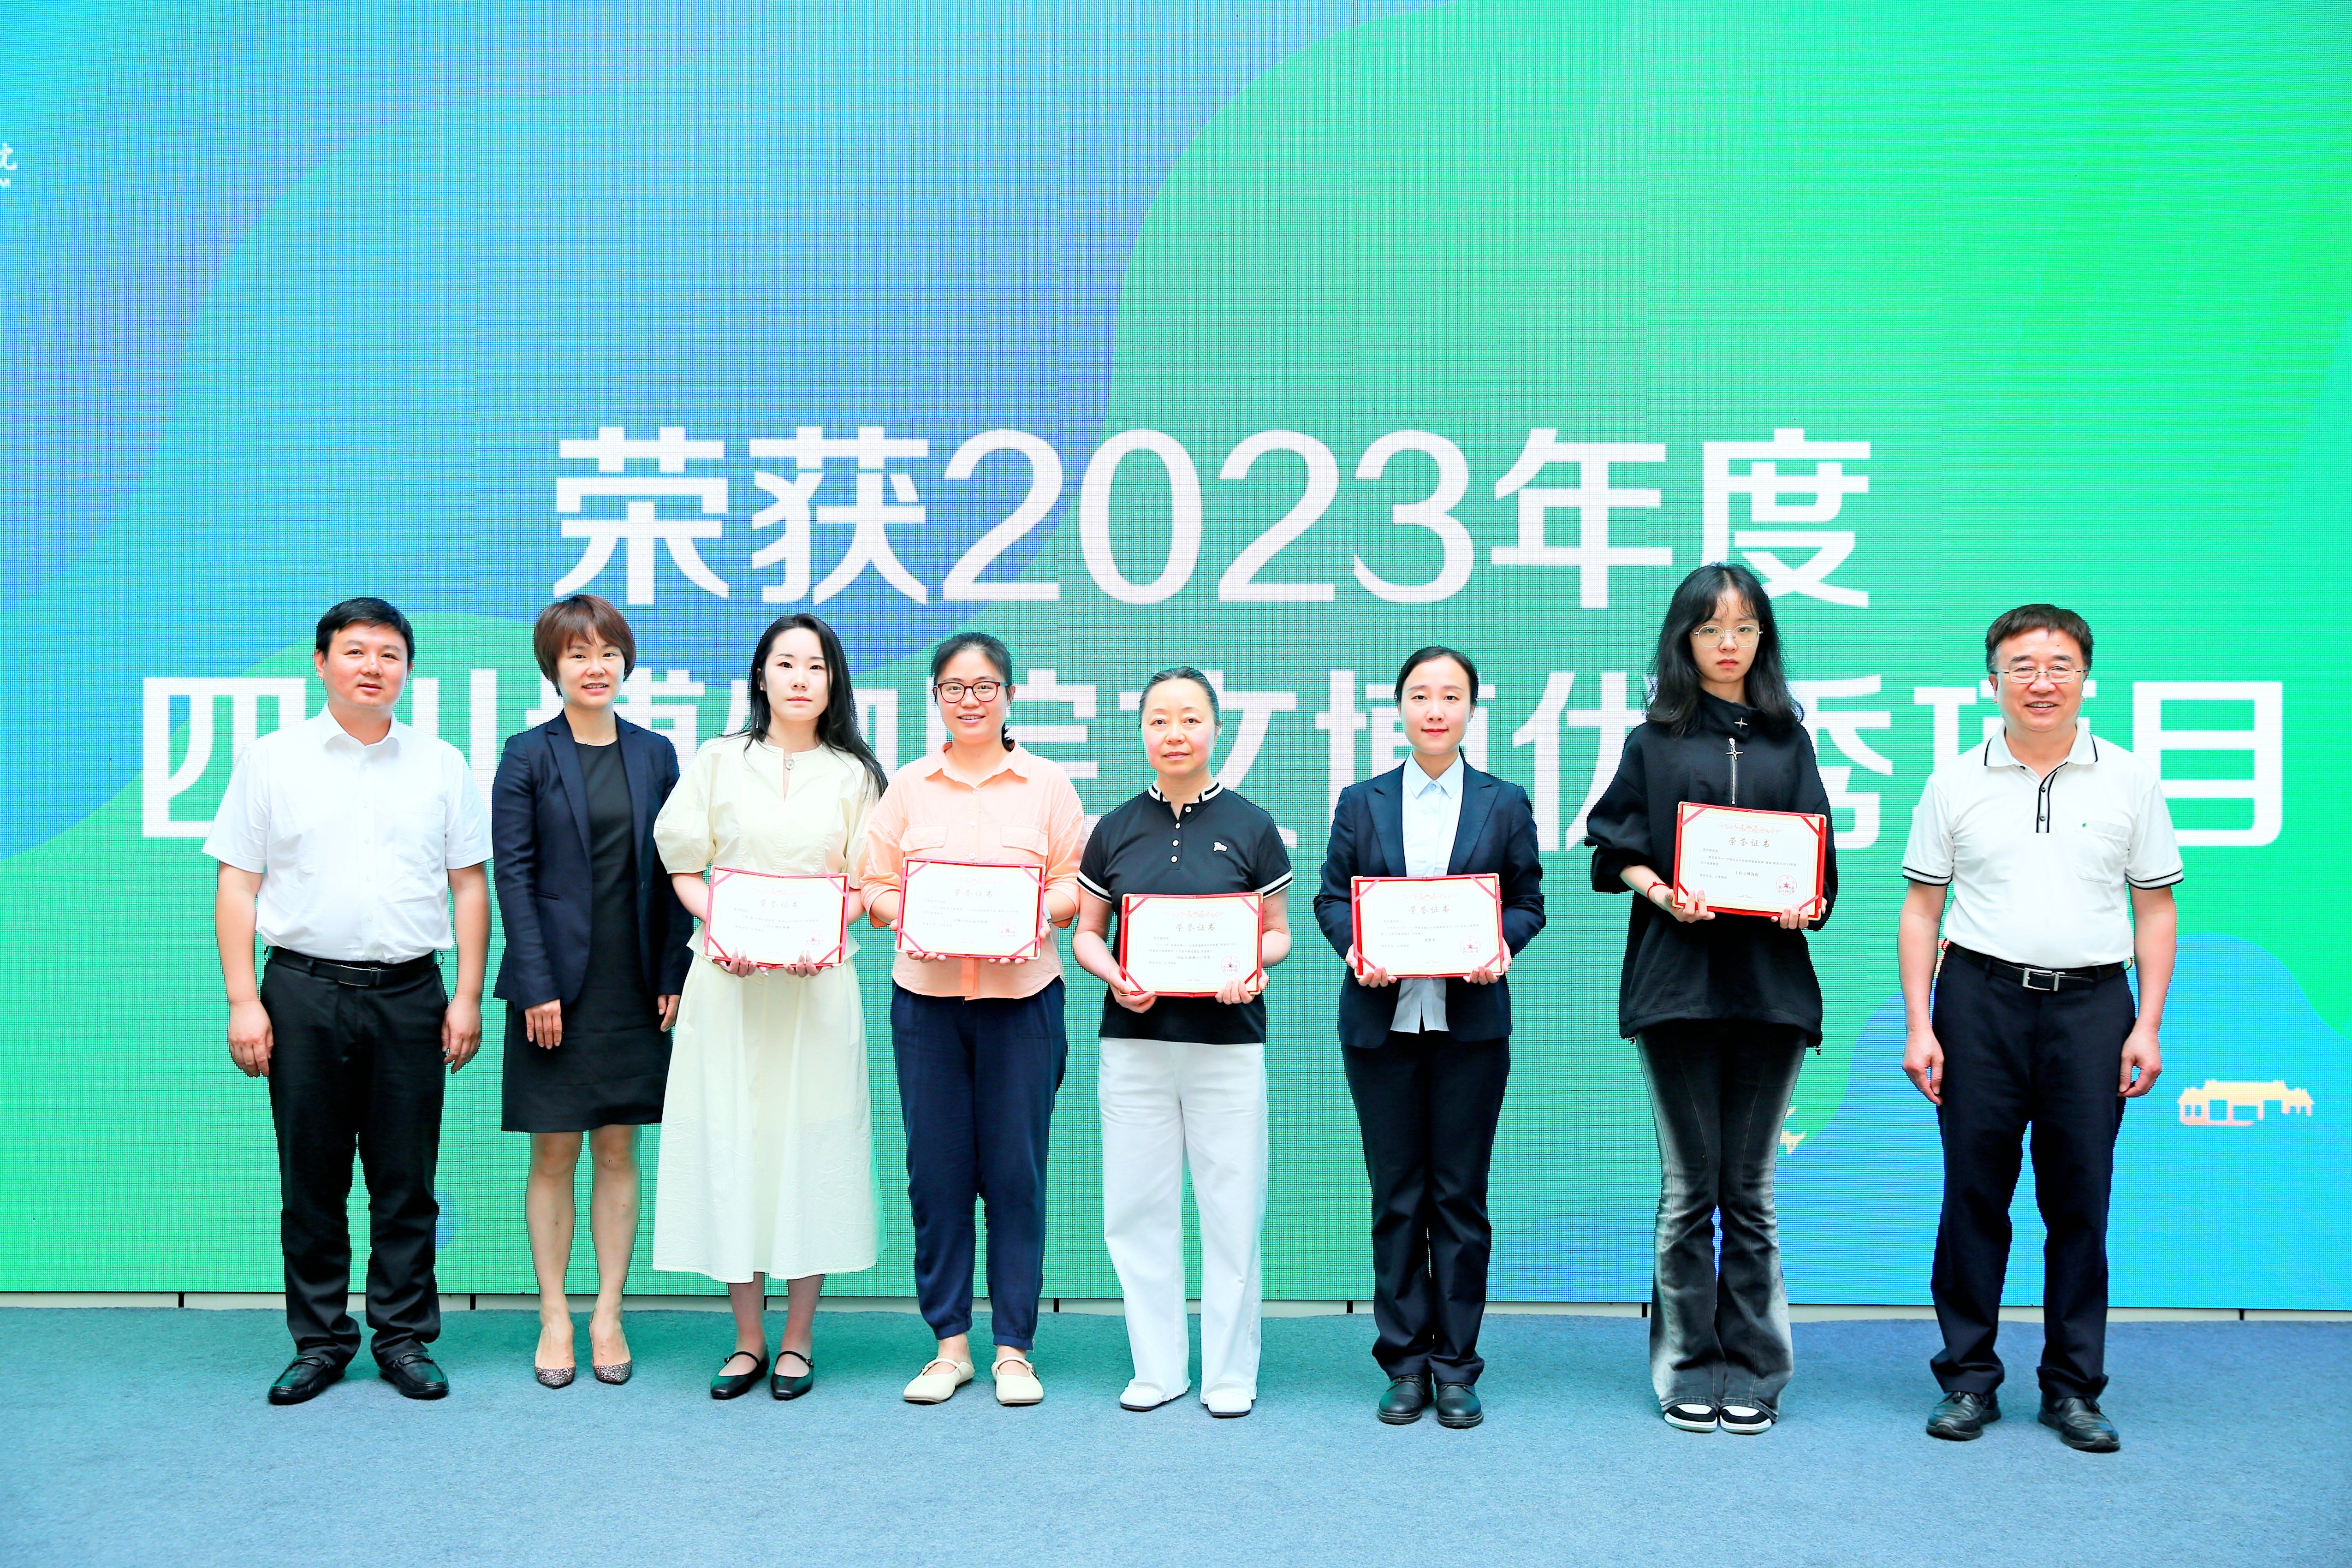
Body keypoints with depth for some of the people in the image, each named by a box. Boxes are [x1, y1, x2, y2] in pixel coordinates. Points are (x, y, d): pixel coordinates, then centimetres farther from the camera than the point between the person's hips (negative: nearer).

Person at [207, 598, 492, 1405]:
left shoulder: (441, 764, 8)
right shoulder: (271, 760, 5)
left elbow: (470, 885, 8)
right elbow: (236, 885, 4)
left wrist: (468, 996, 1)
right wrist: (242, 1001, -4)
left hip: (409, 995, 1)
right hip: (303, 990, 0)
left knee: (406, 1181, 4)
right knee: (310, 1179, 5)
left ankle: (405, 1339, 15)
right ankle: (319, 1341, 17)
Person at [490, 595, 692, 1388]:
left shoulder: (655, 754, 7)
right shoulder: (528, 755, -1)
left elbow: (672, 873, 8)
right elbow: (513, 875, -5)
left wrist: (673, 977, 0)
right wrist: (536, 986, -12)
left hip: (634, 987, 3)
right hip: (557, 985, -2)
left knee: (619, 1150, 7)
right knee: (555, 1152, 3)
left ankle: (609, 1315, 15)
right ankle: (555, 1319, 14)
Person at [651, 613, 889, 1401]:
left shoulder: (853, 774, 8)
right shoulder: (720, 760, 9)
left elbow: (868, 885, 6)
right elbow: (684, 868, 7)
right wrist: (716, 928, -11)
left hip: (817, 980, 0)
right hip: (729, 977, 1)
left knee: (811, 1142, -1)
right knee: (730, 1142, 0)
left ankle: (798, 1339, 10)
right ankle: (748, 1339, 12)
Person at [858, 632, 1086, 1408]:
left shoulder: (1048, 785, 6)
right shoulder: (908, 786, 9)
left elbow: (1077, 885, 5)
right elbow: (876, 888, 8)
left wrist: (1039, 911, -15)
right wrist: (914, 916, -12)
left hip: (1022, 998, -1)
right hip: (926, 996, 1)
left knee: (1016, 1173, 1)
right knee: (936, 1172, 3)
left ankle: (1014, 1347, 12)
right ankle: (950, 1342, 16)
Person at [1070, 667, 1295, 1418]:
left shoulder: (1250, 826, 2)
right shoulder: (1116, 830, 7)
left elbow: (1278, 932, 6)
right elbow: (1086, 933, 11)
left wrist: (1251, 968, -15)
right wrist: (1115, 975, -9)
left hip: (1227, 1040, -2)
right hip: (1134, 1043, 2)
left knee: (1231, 1208, 2)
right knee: (1137, 1207, 5)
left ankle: (1230, 1372, 16)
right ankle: (1158, 1367, 19)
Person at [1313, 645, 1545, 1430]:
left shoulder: (1505, 804, 8)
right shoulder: (1361, 803, 9)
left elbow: (1528, 901, 7)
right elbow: (1330, 897, 7)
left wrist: (1498, 943, -13)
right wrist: (1355, 946, -13)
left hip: (1470, 1020, 0)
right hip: (1381, 1020, 1)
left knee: (1460, 1194, 3)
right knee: (1396, 1195, 5)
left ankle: (1456, 1365, 14)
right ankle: (1405, 1362, 14)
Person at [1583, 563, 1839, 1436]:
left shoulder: (1787, 742, 12)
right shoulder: (1654, 742, 8)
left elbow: (1819, 857, 10)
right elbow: (1614, 850, 6)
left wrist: (1807, 904, -10)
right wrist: (1662, 891, -12)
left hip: (1771, 979, 1)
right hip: (1677, 978, -1)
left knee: (1749, 1188, 5)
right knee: (1689, 1187, 2)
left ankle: (1754, 1373, 14)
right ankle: (1687, 1371, 12)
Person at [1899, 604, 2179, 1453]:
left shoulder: (2130, 781, 7)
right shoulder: (1956, 783, 5)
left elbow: (2155, 910, 9)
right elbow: (1921, 910, 7)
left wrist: (2149, 1023, 0)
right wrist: (1918, 1025, -1)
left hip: (2092, 1002, 0)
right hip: (1981, 1000, 0)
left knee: (2081, 1201, 4)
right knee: (1973, 1193, 3)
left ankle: (2074, 1388, 16)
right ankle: (1969, 1378, 14)